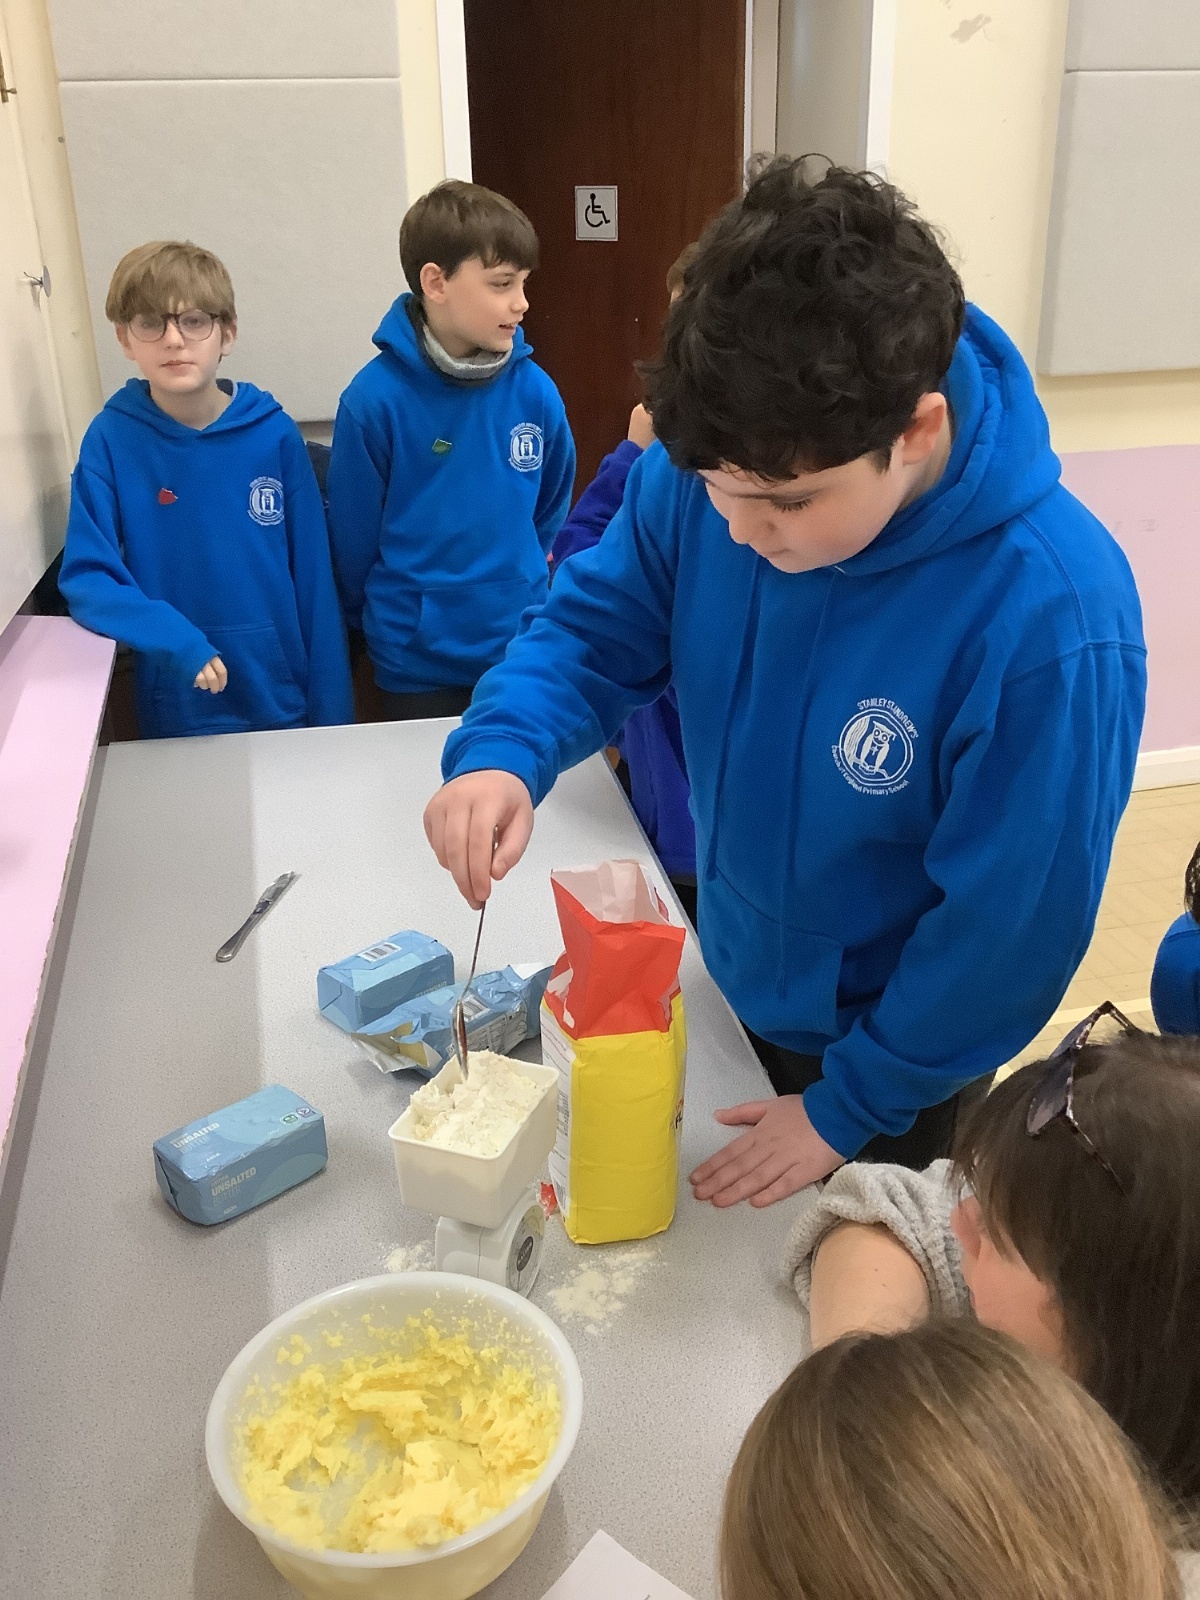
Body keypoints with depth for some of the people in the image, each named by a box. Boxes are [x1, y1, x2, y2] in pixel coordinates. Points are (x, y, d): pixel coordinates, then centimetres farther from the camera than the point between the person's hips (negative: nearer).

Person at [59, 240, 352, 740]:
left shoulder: (275, 435, -5)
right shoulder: (111, 440, -6)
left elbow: (315, 581, -3)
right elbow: (85, 577, -9)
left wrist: (332, 712, -3)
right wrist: (172, 637, -26)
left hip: (287, 703, 1)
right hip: (178, 716, 0)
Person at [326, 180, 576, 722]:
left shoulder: (535, 391, -6)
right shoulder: (375, 399, -15)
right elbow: (353, 541, -5)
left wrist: (522, 586, 12)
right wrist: (394, 623, 6)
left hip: (524, 655, 3)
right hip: (417, 667, -2)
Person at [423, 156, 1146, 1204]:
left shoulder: (1048, 616, -35)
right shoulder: (708, 469, -21)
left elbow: (1014, 922, -25)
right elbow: (599, 627, -8)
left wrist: (849, 1104, -14)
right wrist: (503, 753, -29)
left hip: (882, 1038, -4)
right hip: (720, 978, 5)